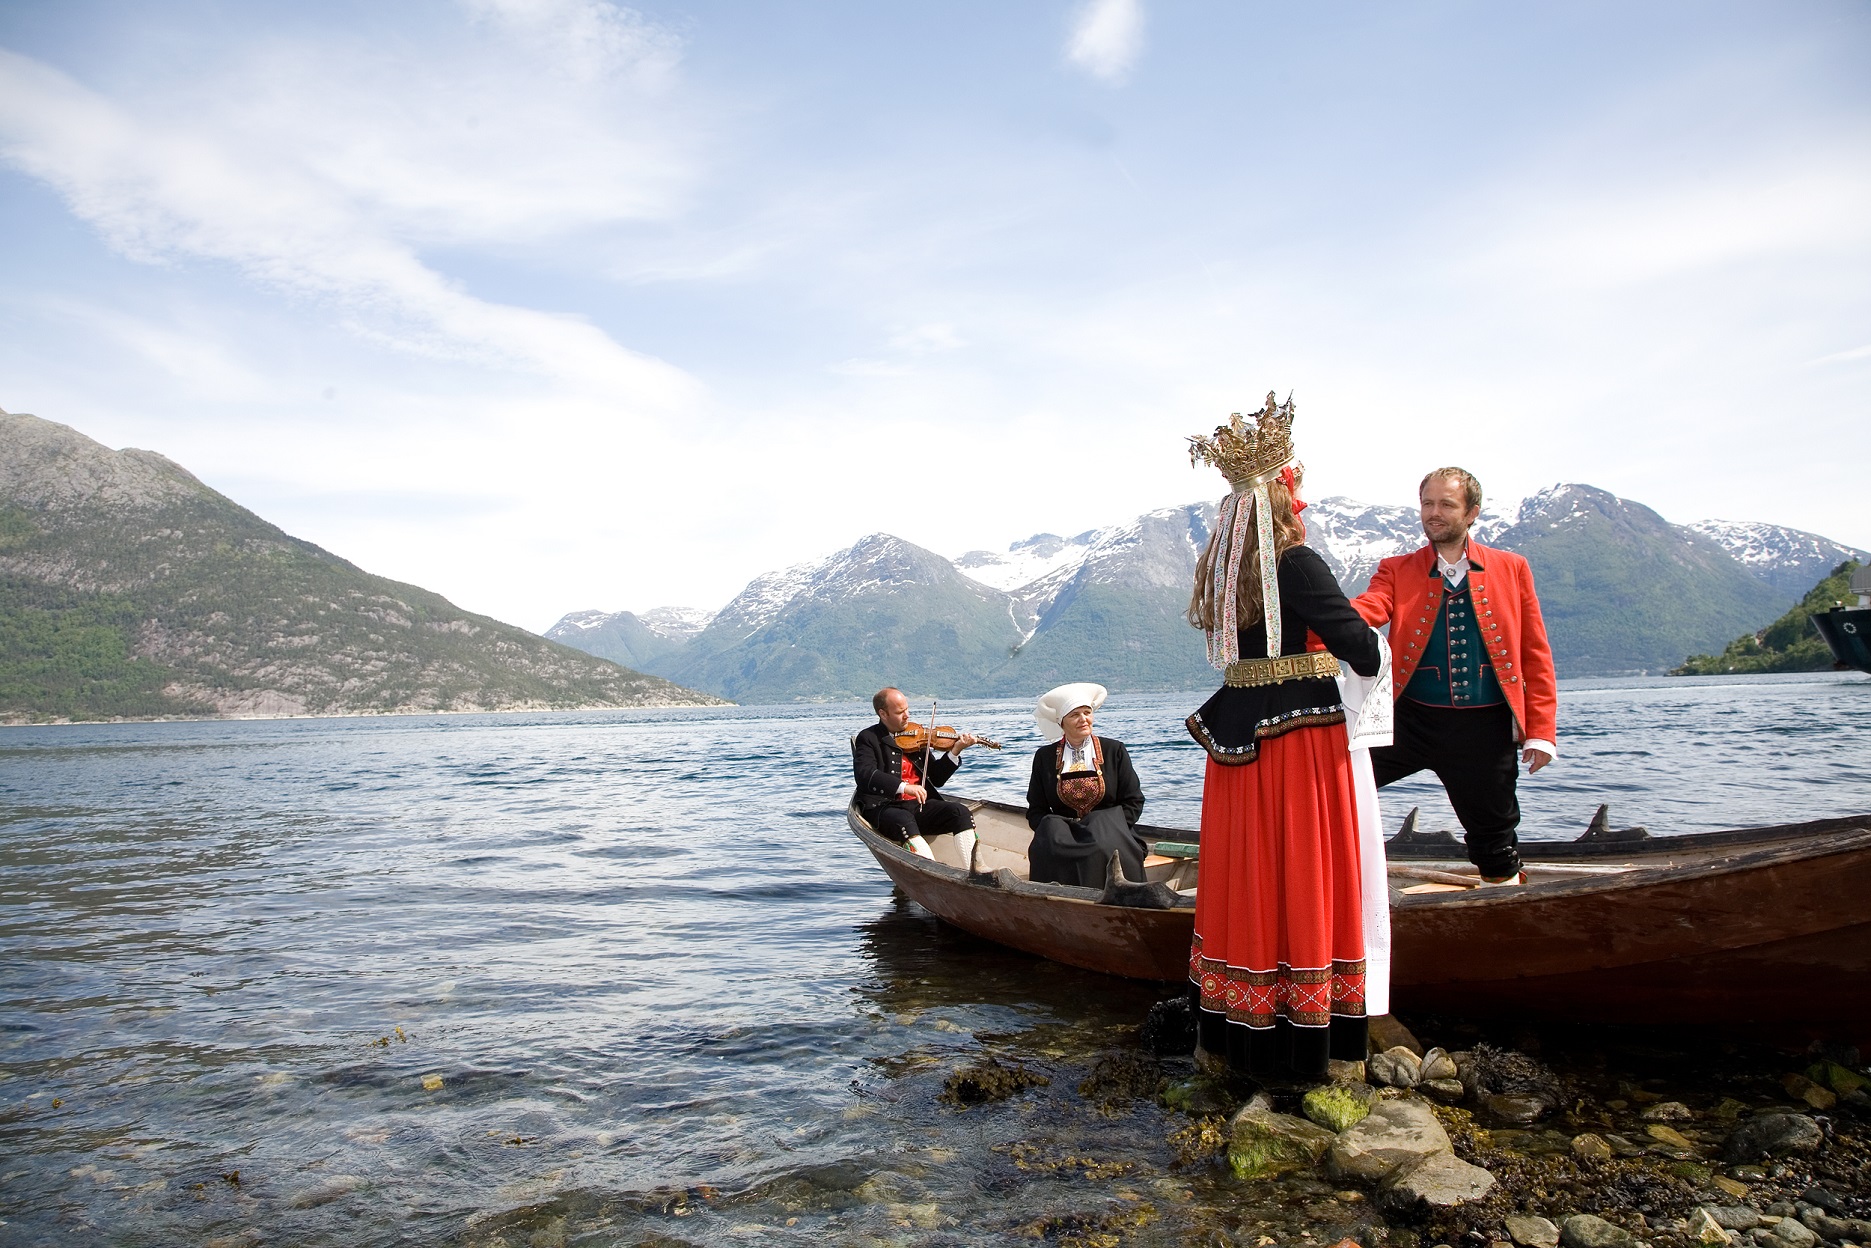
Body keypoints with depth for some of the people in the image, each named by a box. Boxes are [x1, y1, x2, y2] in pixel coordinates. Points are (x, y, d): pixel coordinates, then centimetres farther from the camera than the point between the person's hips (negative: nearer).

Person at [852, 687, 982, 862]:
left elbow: (937, 779, 15)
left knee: (960, 811, -18)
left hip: (918, 805, 5)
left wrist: (955, 751, 0)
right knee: (904, 820, -38)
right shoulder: (868, 738, 2)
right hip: (883, 807, -5)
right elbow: (865, 774, -17)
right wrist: (903, 787, -30)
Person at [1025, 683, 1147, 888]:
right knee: (1048, 850, -32)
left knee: (1102, 850, -35)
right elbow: (1036, 810, 10)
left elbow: (1133, 802, 6)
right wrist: (1054, 833, -10)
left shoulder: (1114, 751, 8)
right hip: (1061, 833, 1)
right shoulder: (1044, 757, 10)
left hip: (1108, 836, -1)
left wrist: (1109, 831, -9)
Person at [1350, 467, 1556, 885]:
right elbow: (1367, 608, -16)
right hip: (1411, 720, 0)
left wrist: (1541, 731, 0)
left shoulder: (1512, 568, 6)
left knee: (1494, 836, 12)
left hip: (1485, 727, 0)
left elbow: (1536, 655, 6)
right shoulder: (1396, 570, 5)